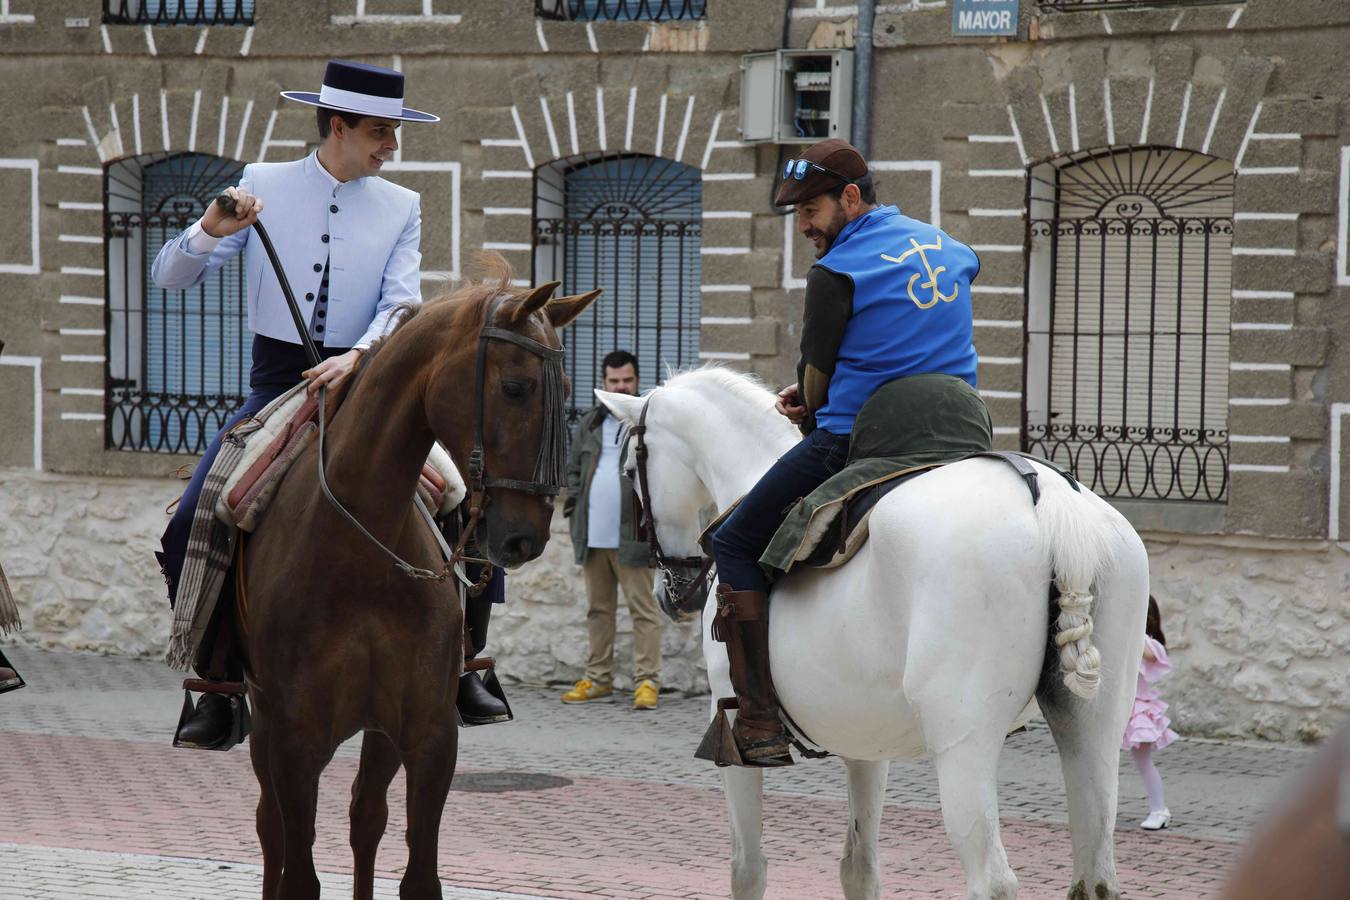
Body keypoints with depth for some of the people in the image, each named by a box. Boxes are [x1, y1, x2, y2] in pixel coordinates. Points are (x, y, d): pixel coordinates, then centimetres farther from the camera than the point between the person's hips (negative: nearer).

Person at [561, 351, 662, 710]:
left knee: (643, 609, -5)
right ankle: (598, 680, 17)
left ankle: (647, 681, -6)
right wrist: (574, 506, 6)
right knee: (598, 609, 11)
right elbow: (573, 468, 20)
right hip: (593, 537, 5)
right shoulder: (589, 423, 15)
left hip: (631, 537, -5)